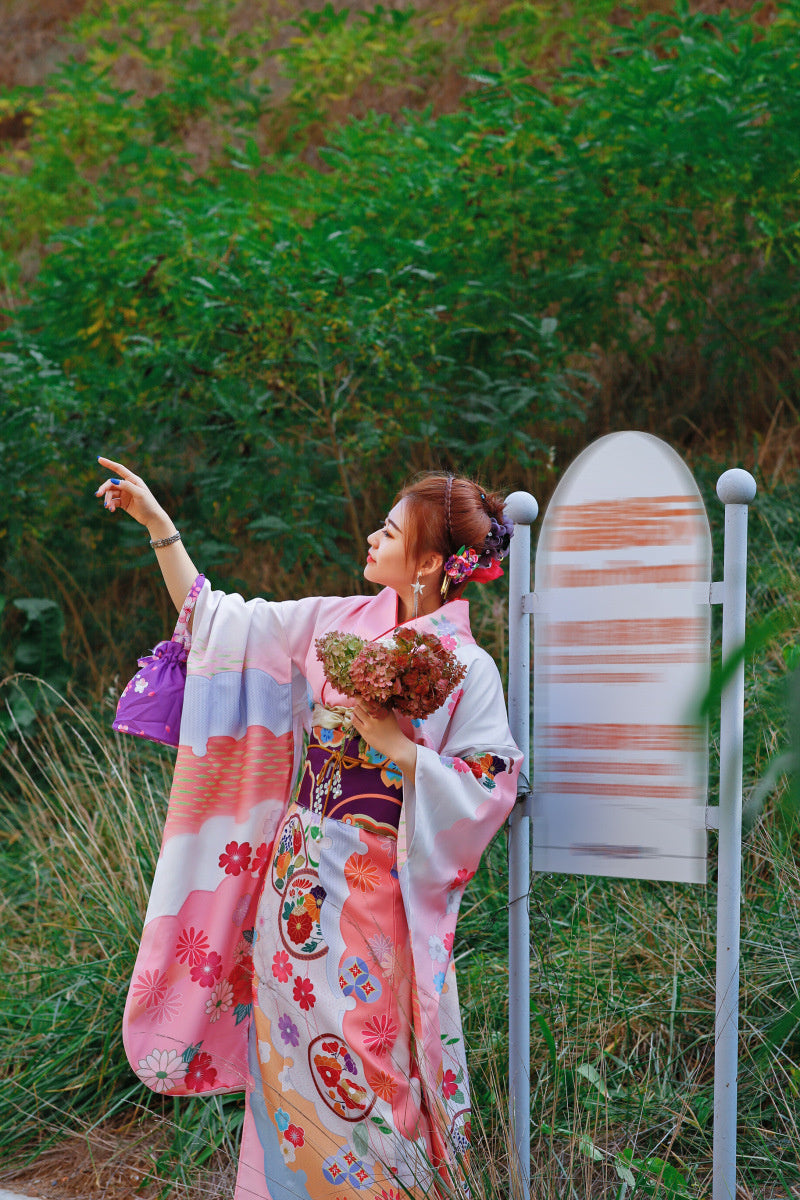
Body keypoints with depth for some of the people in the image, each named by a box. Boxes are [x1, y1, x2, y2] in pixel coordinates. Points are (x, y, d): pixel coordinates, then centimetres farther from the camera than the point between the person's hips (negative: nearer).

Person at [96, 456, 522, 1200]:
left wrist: (390, 742, -19)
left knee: (366, 1067, 1)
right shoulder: (333, 623, 4)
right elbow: (213, 617, 10)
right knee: (287, 1058, 13)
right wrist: (156, 521, 8)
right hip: (295, 883, 5)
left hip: (371, 904, -5)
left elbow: (485, 791, -14)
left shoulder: (466, 669, -10)